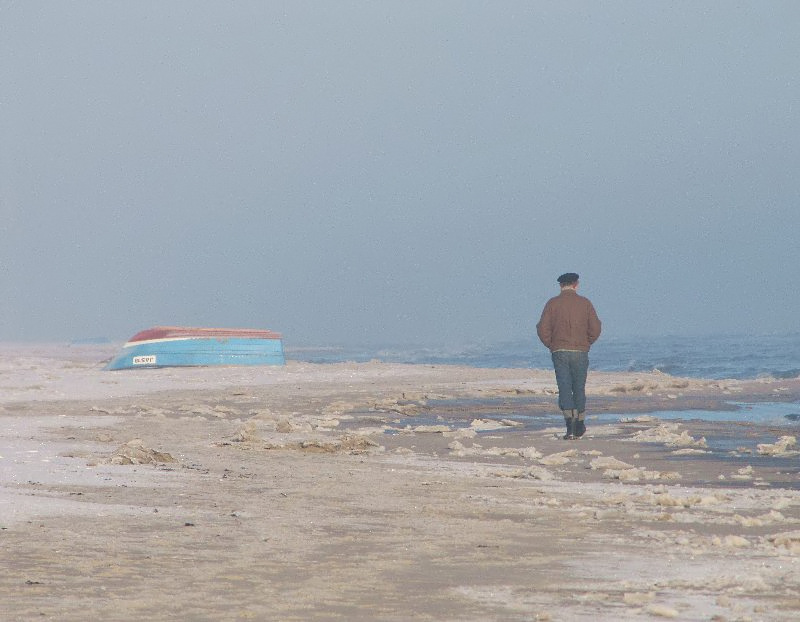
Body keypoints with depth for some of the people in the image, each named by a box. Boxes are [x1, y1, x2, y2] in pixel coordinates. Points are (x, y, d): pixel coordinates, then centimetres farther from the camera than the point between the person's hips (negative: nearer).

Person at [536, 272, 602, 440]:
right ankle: (579, 427, 20)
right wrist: (586, 344, 11)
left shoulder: (552, 303, 0)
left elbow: (542, 329, -6)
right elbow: (595, 328, -2)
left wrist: (551, 346, 8)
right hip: (580, 352, 1)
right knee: (579, 389, 12)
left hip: (559, 352, -1)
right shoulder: (585, 303, 2)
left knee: (564, 388, -2)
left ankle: (570, 425, -18)